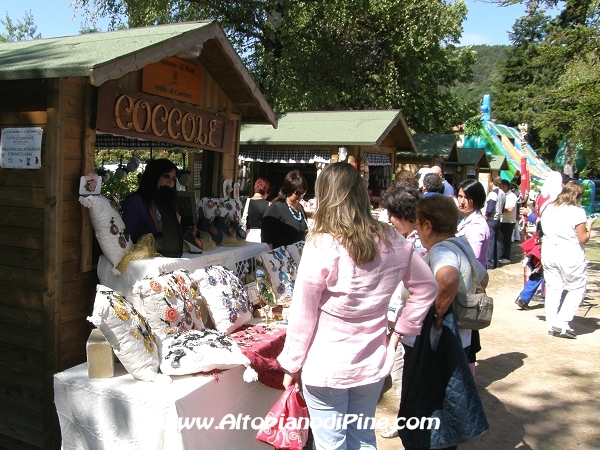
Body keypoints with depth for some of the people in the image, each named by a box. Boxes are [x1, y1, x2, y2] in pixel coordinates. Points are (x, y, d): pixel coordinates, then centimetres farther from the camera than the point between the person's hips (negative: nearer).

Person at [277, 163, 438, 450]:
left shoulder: (321, 247, -19)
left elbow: (303, 316, -13)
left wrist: (291, 365, -1)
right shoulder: (391, 241, -4)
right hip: (373, 364, 5)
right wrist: (398, 332, 10)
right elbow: (426, 288, 7)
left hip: (327, 369, -4)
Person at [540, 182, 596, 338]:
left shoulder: (549, 209, 7)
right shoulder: (577, 211, -11)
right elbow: (583, 239, -9)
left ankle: (551, 325, 13)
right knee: (577, 289, 8)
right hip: (570, 255, -6)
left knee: (553, 288, 12)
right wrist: (589, 225, 8)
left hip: (548, 253, 6)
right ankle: (562, 323, -1)